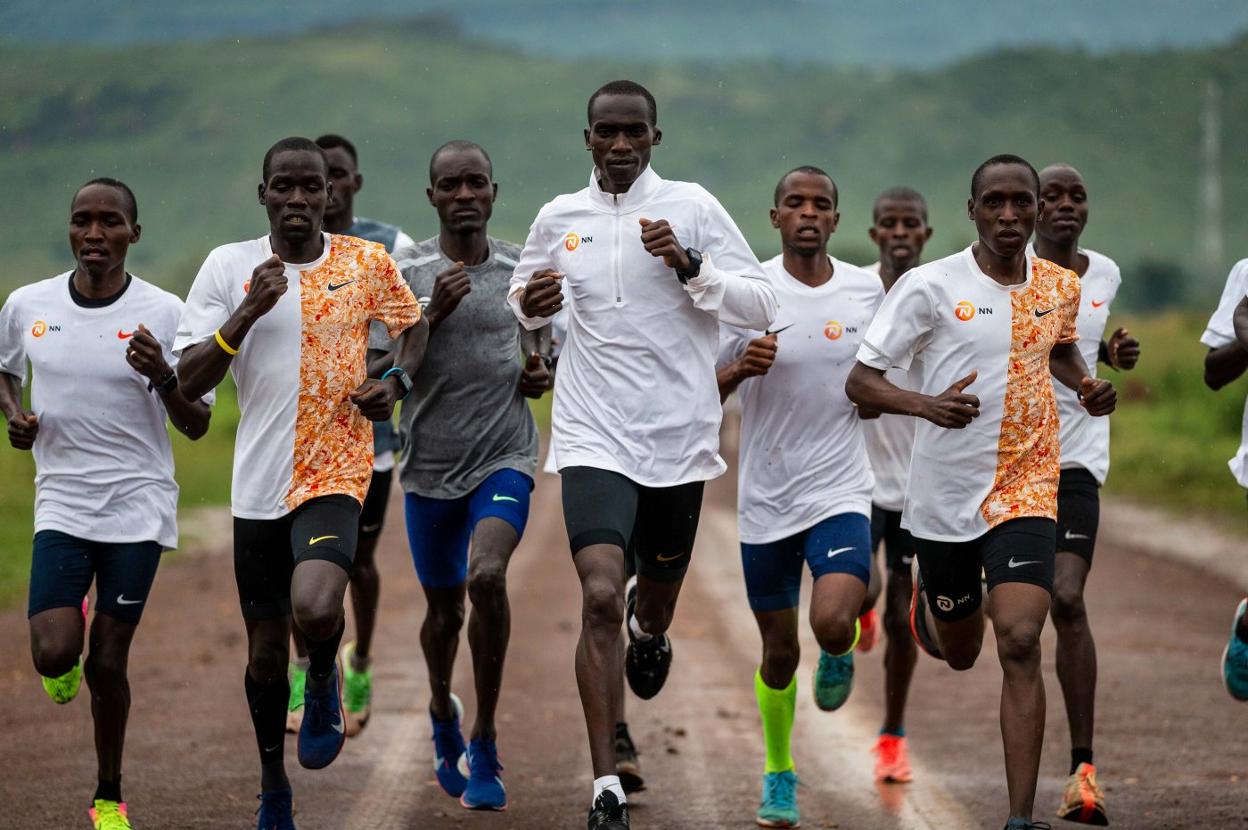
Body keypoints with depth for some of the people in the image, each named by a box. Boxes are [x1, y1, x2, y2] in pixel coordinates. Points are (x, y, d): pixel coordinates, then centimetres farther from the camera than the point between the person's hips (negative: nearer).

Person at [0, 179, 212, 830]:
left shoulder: (164, 313, -7)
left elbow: (196, 426, -4)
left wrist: (163, 379, -23)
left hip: (138, 506, -1)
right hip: (61, 502, 1)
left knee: (107, 662, 2)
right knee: (54, 653, -14)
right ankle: (64, 665, 25)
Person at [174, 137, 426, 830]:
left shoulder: (368, 263, -1)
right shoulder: (227, 266, -2)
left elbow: (415, 325, 18)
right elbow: (190, 380, -5)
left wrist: (397, 380, -2)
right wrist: (248, 312, -18)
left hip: (335, 472, -2)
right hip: (259, 484, 2)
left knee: (315, 609, -28)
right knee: (265, 651, 10)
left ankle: (324, 683, 8)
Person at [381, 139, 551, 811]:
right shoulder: (406, 272, -4)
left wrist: (540, 373, -2)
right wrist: (434, 314, -21)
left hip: (505, 458, 0)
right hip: (430, 463, 0)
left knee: (487, 576, -25)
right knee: (443, 611, 12)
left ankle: (484, 741, -12)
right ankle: (442, 712, 45)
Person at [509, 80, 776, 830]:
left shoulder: (692, 207, -3)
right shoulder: (559, 219, 4)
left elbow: (762, 306, -4)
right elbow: (525, 299, 20)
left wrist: (690, 266, -19)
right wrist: (530, 305, -4)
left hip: (679, 437, 1)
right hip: (595, 438, 0)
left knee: (659, 592, 18)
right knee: (600, 597, -18)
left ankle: (649, 627, 60)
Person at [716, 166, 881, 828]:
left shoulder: (867, 290, 1)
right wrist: (741, 368, -22)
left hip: (841, 492, 0)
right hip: (765, 499, 0)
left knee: (832, 623, -22)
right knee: (778, 651, 8)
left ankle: (841, 654, 16)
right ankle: (779, 776, 31)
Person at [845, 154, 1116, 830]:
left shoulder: (1061, 287, 3)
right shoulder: (930, 286, -10)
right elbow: (860, 382, -9)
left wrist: (1086, 385, 4)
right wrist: (925, 405, -28)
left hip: (1027, 489, 1)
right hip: (945, 494, -1)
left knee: (1019, 643, -16)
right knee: (958, 651, 16)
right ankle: (926, 603, 56)